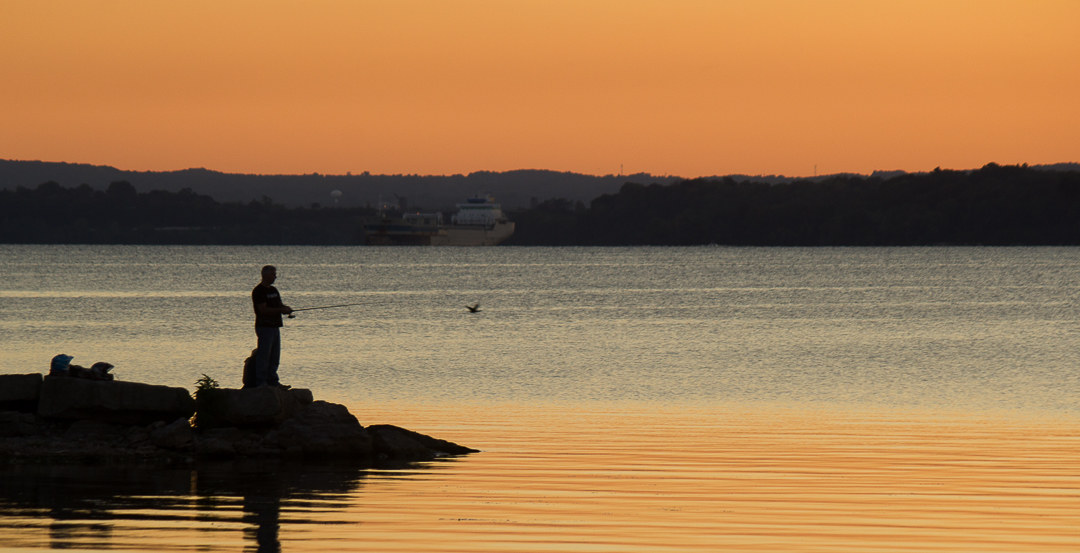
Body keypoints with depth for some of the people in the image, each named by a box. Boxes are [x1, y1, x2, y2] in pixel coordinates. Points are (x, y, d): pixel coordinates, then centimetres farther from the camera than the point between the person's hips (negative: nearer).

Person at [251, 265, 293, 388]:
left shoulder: (273, 290, 17)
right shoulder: (259, 291, -11)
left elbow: (279, 305, 21)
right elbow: (263, 309, -19)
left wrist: (285, 308, -3)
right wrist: (281, 310, -19)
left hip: (275, 326, 9)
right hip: (264, 326, -9)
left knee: (275, 355, 10)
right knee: (264, 355, -9)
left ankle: (273, 380, 16)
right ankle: (261, 382, -7)